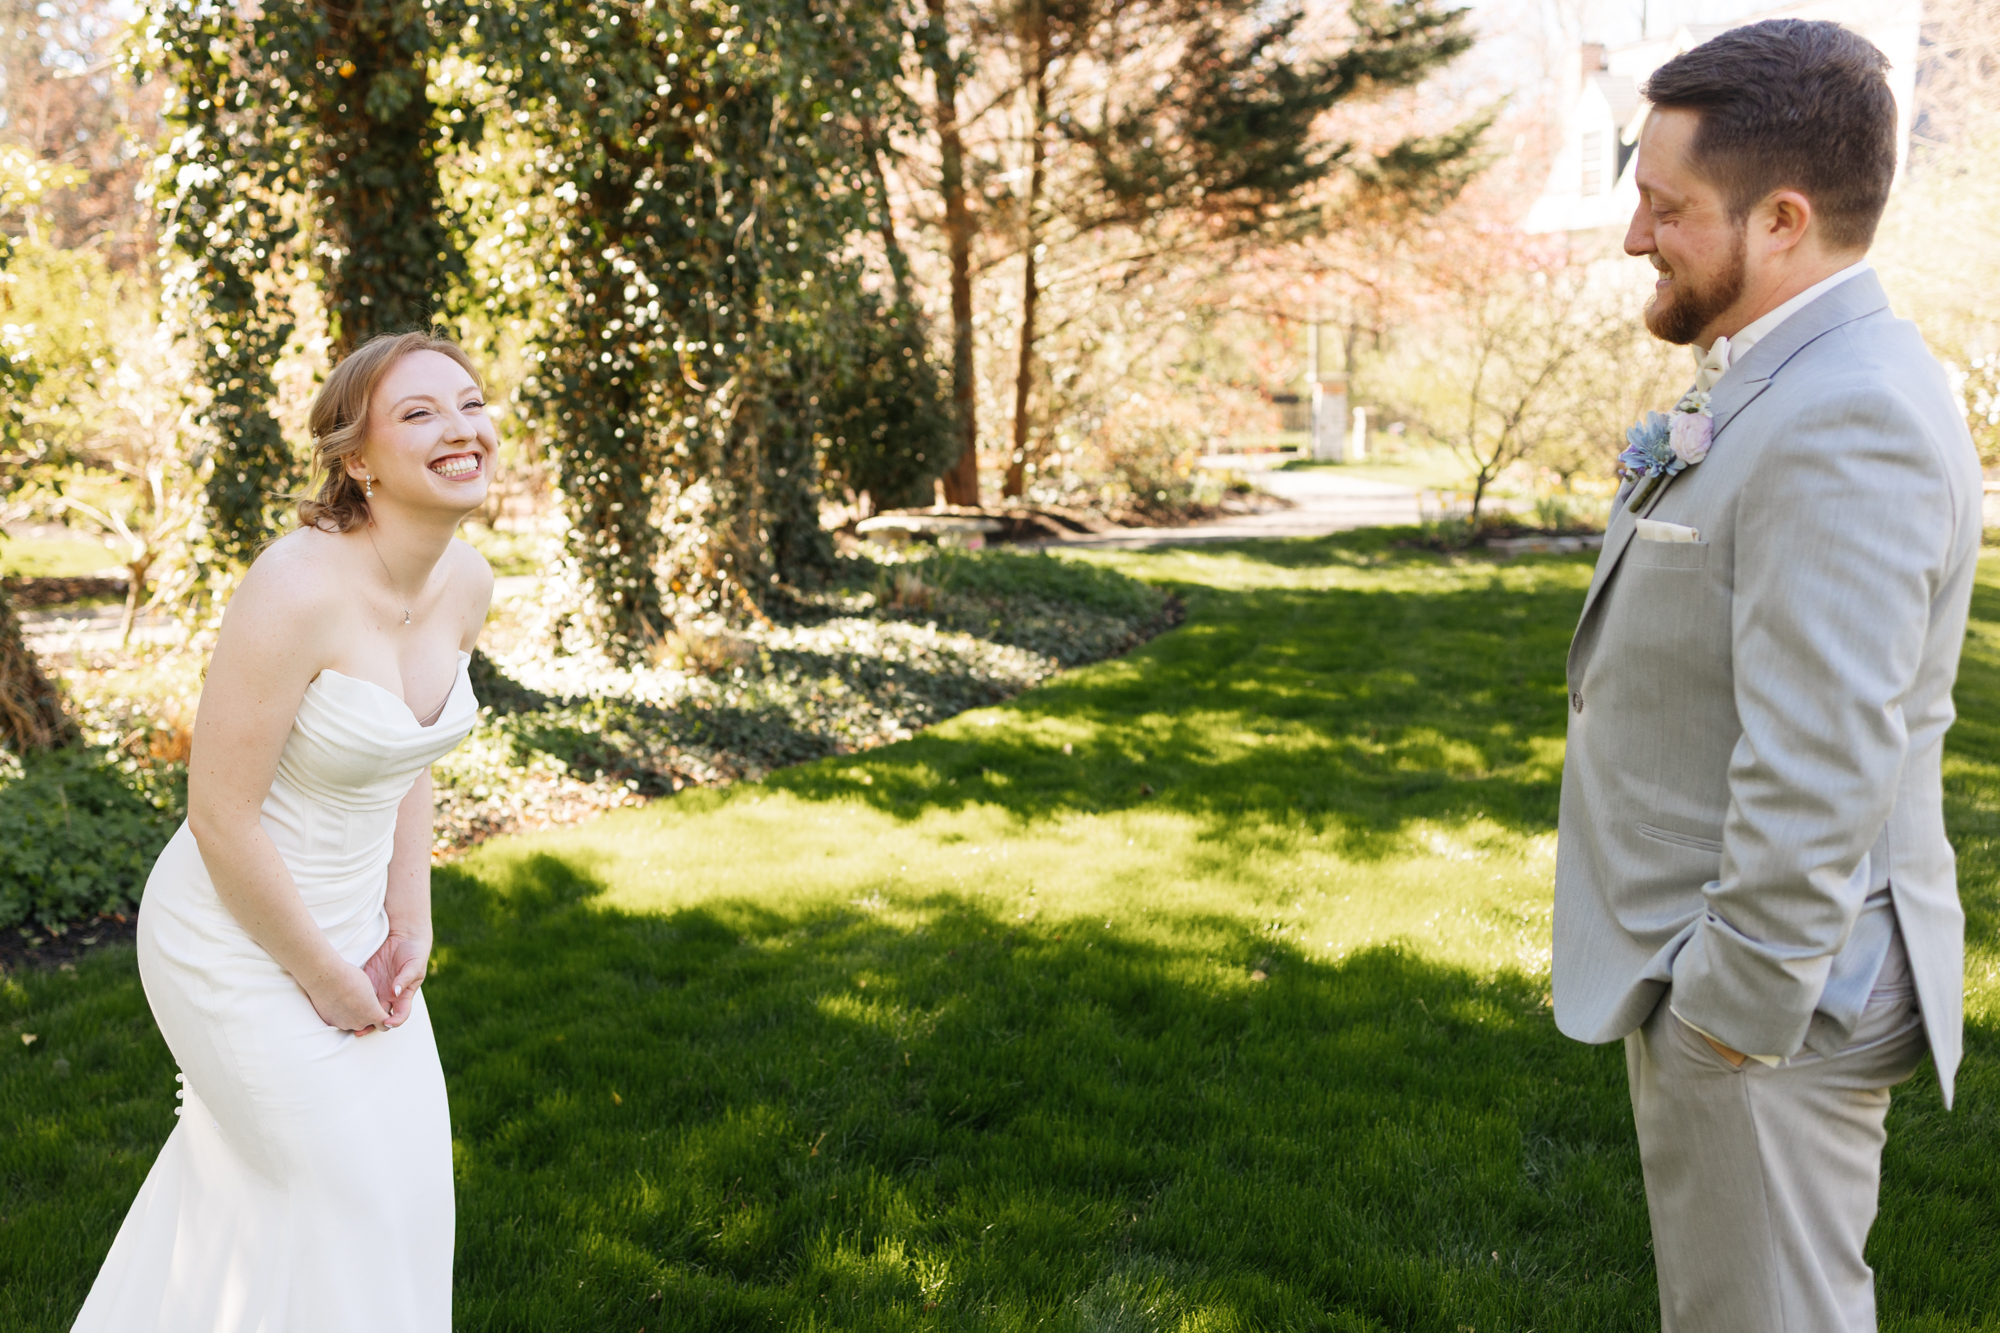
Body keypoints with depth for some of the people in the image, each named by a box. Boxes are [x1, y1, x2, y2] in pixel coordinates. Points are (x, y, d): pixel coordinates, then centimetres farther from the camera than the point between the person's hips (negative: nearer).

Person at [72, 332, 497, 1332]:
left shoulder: (466, 582, -6)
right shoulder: (298, 588, -30)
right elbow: (221, 813, -25)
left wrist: (409, 923, 2)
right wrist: (323, 977, -15)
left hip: (346, 910, 8)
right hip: (240, 938, -8)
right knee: (347, 1185, 8)